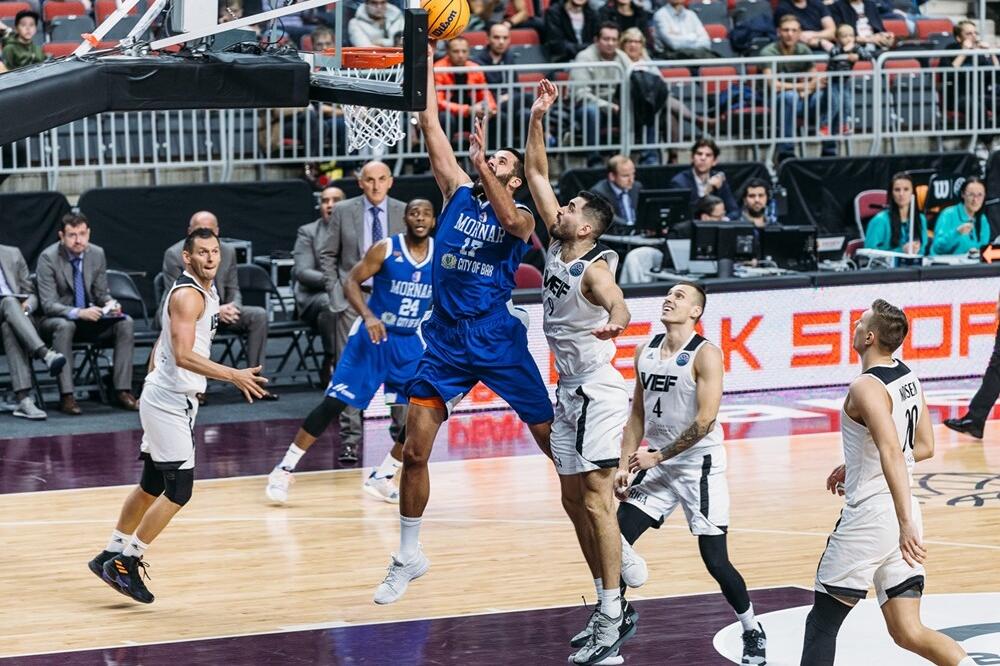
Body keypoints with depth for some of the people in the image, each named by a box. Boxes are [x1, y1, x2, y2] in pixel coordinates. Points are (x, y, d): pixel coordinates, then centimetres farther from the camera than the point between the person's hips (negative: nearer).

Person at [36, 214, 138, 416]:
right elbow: (48, 304, -20)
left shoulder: (97, 254, 0)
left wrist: (110, 304, -16)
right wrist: (78, 313, -36)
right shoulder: (48, 258, -15)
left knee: (125, 322, -19)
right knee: (65, 326, -39)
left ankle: (122, 390, -20)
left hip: (88, 318, 5)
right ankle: (66, 395, -38)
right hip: (57, 319, -5)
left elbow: (102, 293, 9)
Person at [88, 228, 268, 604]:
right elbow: (183, 355, -31)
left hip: (174, 400, 10)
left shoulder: (207, 291, 12)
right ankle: (126, 563, -1)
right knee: (178, 490, -8)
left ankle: (111, 557, 25)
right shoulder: (187, 296, -20)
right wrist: (233, 376, -36)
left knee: (152, 486, 16)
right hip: (170, 403, -10)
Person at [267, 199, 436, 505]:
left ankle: (381, 478, 10)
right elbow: (351, 282, -12)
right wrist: (368, 315, -27)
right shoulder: (385, 249, -13)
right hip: (372, 336, -4)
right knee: (334, 402, -9)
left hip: (409, 342, 4)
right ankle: (284, 470, -2)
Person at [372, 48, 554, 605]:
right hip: (446, 337, 3)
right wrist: (424, 58, 2)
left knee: (556, 443, -1)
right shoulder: (458, 191, 9)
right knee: (415, 451, 0)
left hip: (499, 339, -3)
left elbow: (511, 222, -26)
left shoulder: (520, 216, 0)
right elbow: (431, 124, 6)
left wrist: (483, 164, -32)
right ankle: (410, 557, 14)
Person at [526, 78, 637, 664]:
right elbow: (537, 174, 12)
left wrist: (615, 322, -63)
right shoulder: (557, 248, 7)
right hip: (569, 392, 9)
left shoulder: (593, 269, -17)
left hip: (597, 391, -9)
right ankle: (612, 607, 17)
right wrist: (538, 118, 5)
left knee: (596, 499, -13)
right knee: (574, 500, 11)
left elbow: (618, 304, -40)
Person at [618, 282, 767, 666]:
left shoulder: (705, 355, -14)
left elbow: (705, 421, -21)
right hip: (657, 464, 6)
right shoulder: (645, 352, 6)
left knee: (715, 560, -3)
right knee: (616, 540, -4)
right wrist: (625, 465, 2)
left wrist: (658, 456, -20)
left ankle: (753, 634, 17)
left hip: (698, 465, -6)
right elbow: (638, 414, 12)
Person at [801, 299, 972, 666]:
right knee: (907, 632, 7)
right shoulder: (910, 379, 10)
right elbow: (924, 447, 20)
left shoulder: (866, 388, -17)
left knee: (821, 623, 6)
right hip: (900, 516, 8)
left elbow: (892, 452, -29)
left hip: (870, 516, -8)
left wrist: (906, 524, -37)